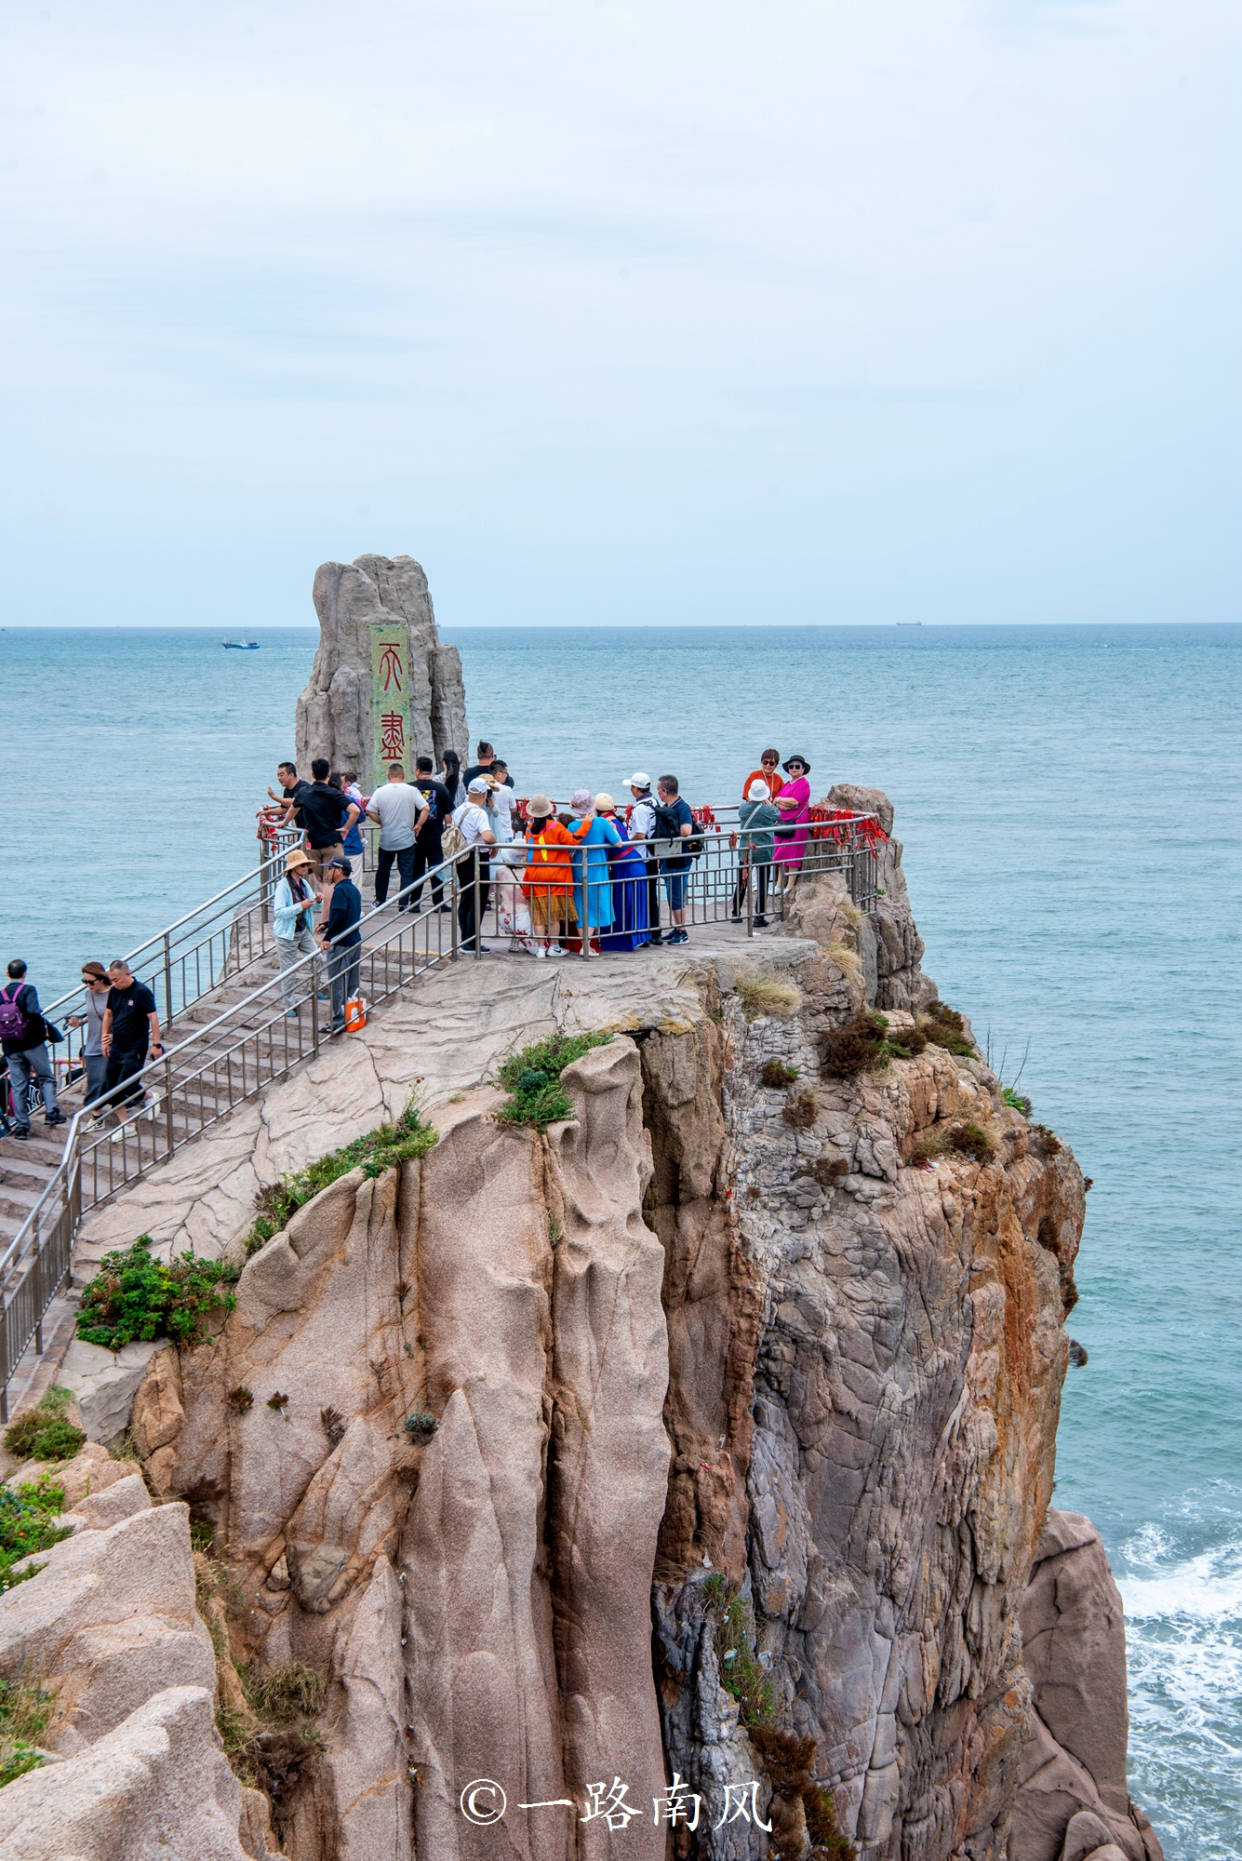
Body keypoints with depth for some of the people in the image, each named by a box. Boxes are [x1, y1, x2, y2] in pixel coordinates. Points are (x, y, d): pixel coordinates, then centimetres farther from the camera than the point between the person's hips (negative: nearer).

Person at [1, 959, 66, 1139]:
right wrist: (44, 1028, -8)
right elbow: (33, 1012, -24)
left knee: (18, 1085, 8)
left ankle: (21, 1124, 7)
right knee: (46, 1078, 12)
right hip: (32, 1043, -4)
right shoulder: (28, 990, -9)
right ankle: (51, 1112, 1)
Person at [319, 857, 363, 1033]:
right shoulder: (354, 889, 11)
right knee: (352, 985, 16)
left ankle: (338, 1022, 0)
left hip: (340, 944, -9)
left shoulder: (340, 890, -17)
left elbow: (339, 916, -28)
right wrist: (326, 925, 20)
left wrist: (328, 937, -21)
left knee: (337, 985, -2)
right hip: (355, 942, 9)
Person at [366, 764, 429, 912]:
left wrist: (382, 822, 10)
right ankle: (403, 903, -2)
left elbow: (370, 811, -3)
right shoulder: (412, 790, -6)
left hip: (386, 839, 2)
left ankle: (380, 900, 28)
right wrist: (418, 825, 1)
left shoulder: (380, 792, -3)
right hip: (406, 838, -2)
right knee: (406, 872, 3)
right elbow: (425, 808, -9)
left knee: (383, 870, 19)